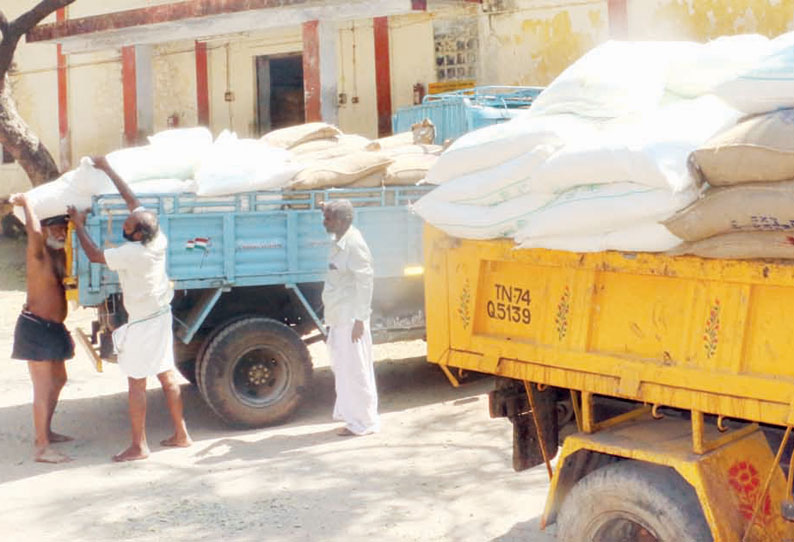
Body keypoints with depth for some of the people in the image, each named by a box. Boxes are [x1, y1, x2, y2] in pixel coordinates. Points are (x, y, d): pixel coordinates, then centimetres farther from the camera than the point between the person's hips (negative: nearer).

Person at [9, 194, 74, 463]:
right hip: (36, 328, -10)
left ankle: (45, 432, 38)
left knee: (58, 380, 23)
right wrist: (25, 202, -23)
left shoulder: (60, 254, 10)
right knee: (43, 388, -9)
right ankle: (42, 448, -4)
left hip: (52, 328, 10)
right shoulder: (38, 254, -15)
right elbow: (34, 231, -36)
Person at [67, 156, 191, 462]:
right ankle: (180, 434, 21)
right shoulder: (158, 240, -2)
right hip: (162, 314, 8)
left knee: (136, 383, -1)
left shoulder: (132, 253, -23)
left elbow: (94, 255, -12)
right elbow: (133, 201, 8)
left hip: (142, 322, -8)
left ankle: (138, 446, 3)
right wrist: (108, 170, 13)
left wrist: (79, 225, 0)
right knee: (167, 376, 14)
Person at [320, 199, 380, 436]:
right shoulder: (339, 243, 13)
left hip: (351, 319, -10)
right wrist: (331, 317, 18)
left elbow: (364, 281, -19)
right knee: (342, 366, 16)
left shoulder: (354, 244, -16)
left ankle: (363, 422, 7)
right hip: (339, 318, 10)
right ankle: (350, 413, 28)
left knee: (354, 368, -3)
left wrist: (360, 319, -20)